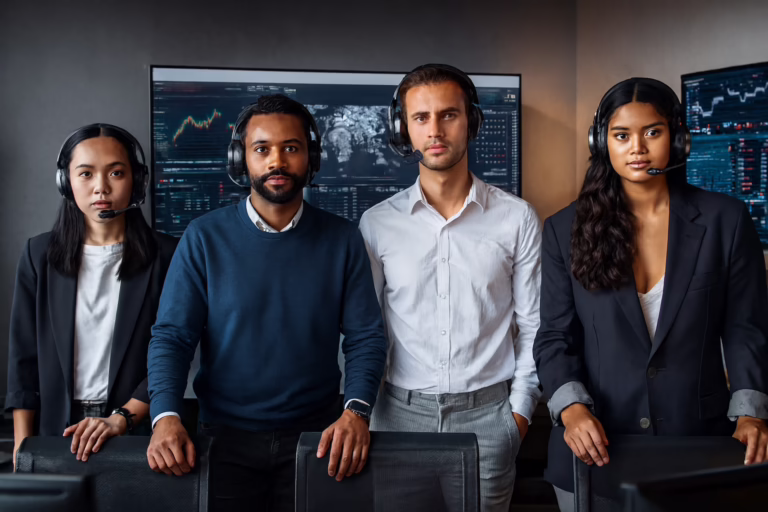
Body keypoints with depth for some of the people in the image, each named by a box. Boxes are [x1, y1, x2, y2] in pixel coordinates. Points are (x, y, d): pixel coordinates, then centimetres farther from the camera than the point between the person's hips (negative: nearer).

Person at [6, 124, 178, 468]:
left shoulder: (165, 256, -6)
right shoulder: (40, 255, 2)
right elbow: (24, 356, 3)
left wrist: (120, 420, -18)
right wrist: (22, 446, -1)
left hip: (138, 431, -2)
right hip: (56, 429, 2)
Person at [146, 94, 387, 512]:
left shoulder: (342, 241, -2)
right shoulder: (204, 238, -4)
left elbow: (366, 337, -4)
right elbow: (171, 335, -6)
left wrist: (356, 411, -20)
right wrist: (165, 416, -21)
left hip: (316, 437, 1)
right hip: (226, 437, 0)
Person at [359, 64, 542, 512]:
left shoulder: (518, 218, -2)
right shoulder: (377, 223, 0)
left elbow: (533, 326, 2)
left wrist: (520, 410, -1)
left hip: (488, 413, 0)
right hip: (401, 412, 1)